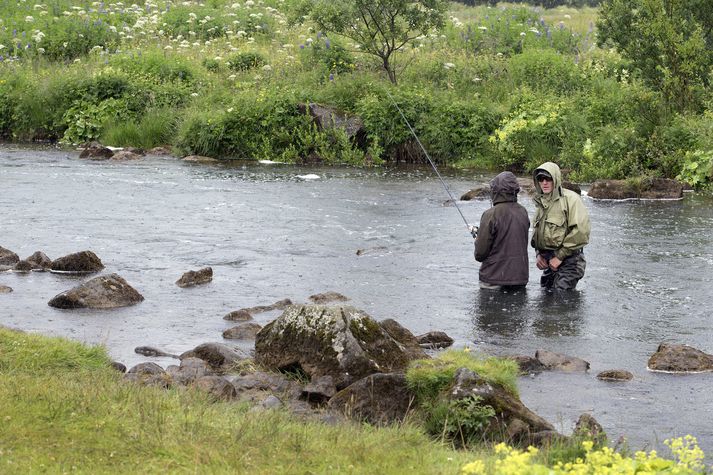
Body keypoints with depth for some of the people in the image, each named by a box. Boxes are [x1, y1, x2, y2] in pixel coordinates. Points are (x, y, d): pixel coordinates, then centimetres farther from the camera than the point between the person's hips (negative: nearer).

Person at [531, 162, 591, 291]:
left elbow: (581, 231, -19)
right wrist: (538, 254, 8)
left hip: (568, 261, -8)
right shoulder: (541, 202, 14)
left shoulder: (570, 199, -11)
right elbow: (536, 231, 26)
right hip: (548, 262, 8)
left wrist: (560, 256, -17)